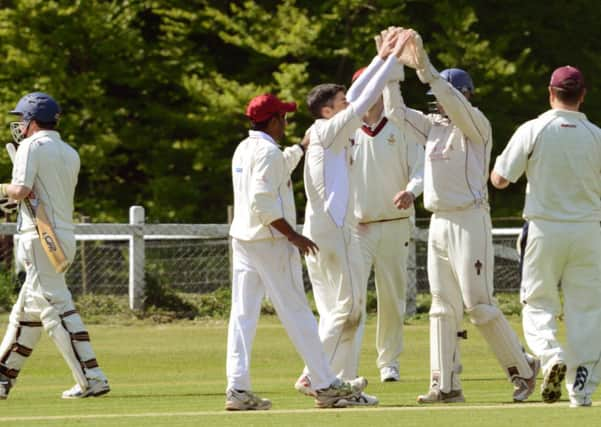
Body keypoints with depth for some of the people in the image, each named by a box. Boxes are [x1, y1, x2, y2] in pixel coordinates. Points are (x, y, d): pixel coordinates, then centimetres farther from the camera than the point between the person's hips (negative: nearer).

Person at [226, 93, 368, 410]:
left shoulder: (243, 150, 13)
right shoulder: (268, 152, -15)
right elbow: (263, 202, -23)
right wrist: (293, 235, -19)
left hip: (242, 239, 8)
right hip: (271, 241, -8)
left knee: (243, 314, 4)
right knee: (297, 313, -3)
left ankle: (237, 389, -4)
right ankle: (326, 387, 3)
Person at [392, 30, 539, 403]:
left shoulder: (476, 124, -6)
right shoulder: (434, 125, 15)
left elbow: (455, 103, -25)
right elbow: (397, 110, 13)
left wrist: (424, 66, -32)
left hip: (470, 222, -8)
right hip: (439, 222, 8)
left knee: (478, 304, -8)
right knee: (443, 306, 4)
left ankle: (522, 368, 6)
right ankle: (447, 385, 4)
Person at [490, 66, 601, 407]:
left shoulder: (533, 131, -6)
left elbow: (499, 179, -5)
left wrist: (502, 160, 16)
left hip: (545, 229, -1)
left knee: (539, 302, 9)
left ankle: (550, 354, -19)